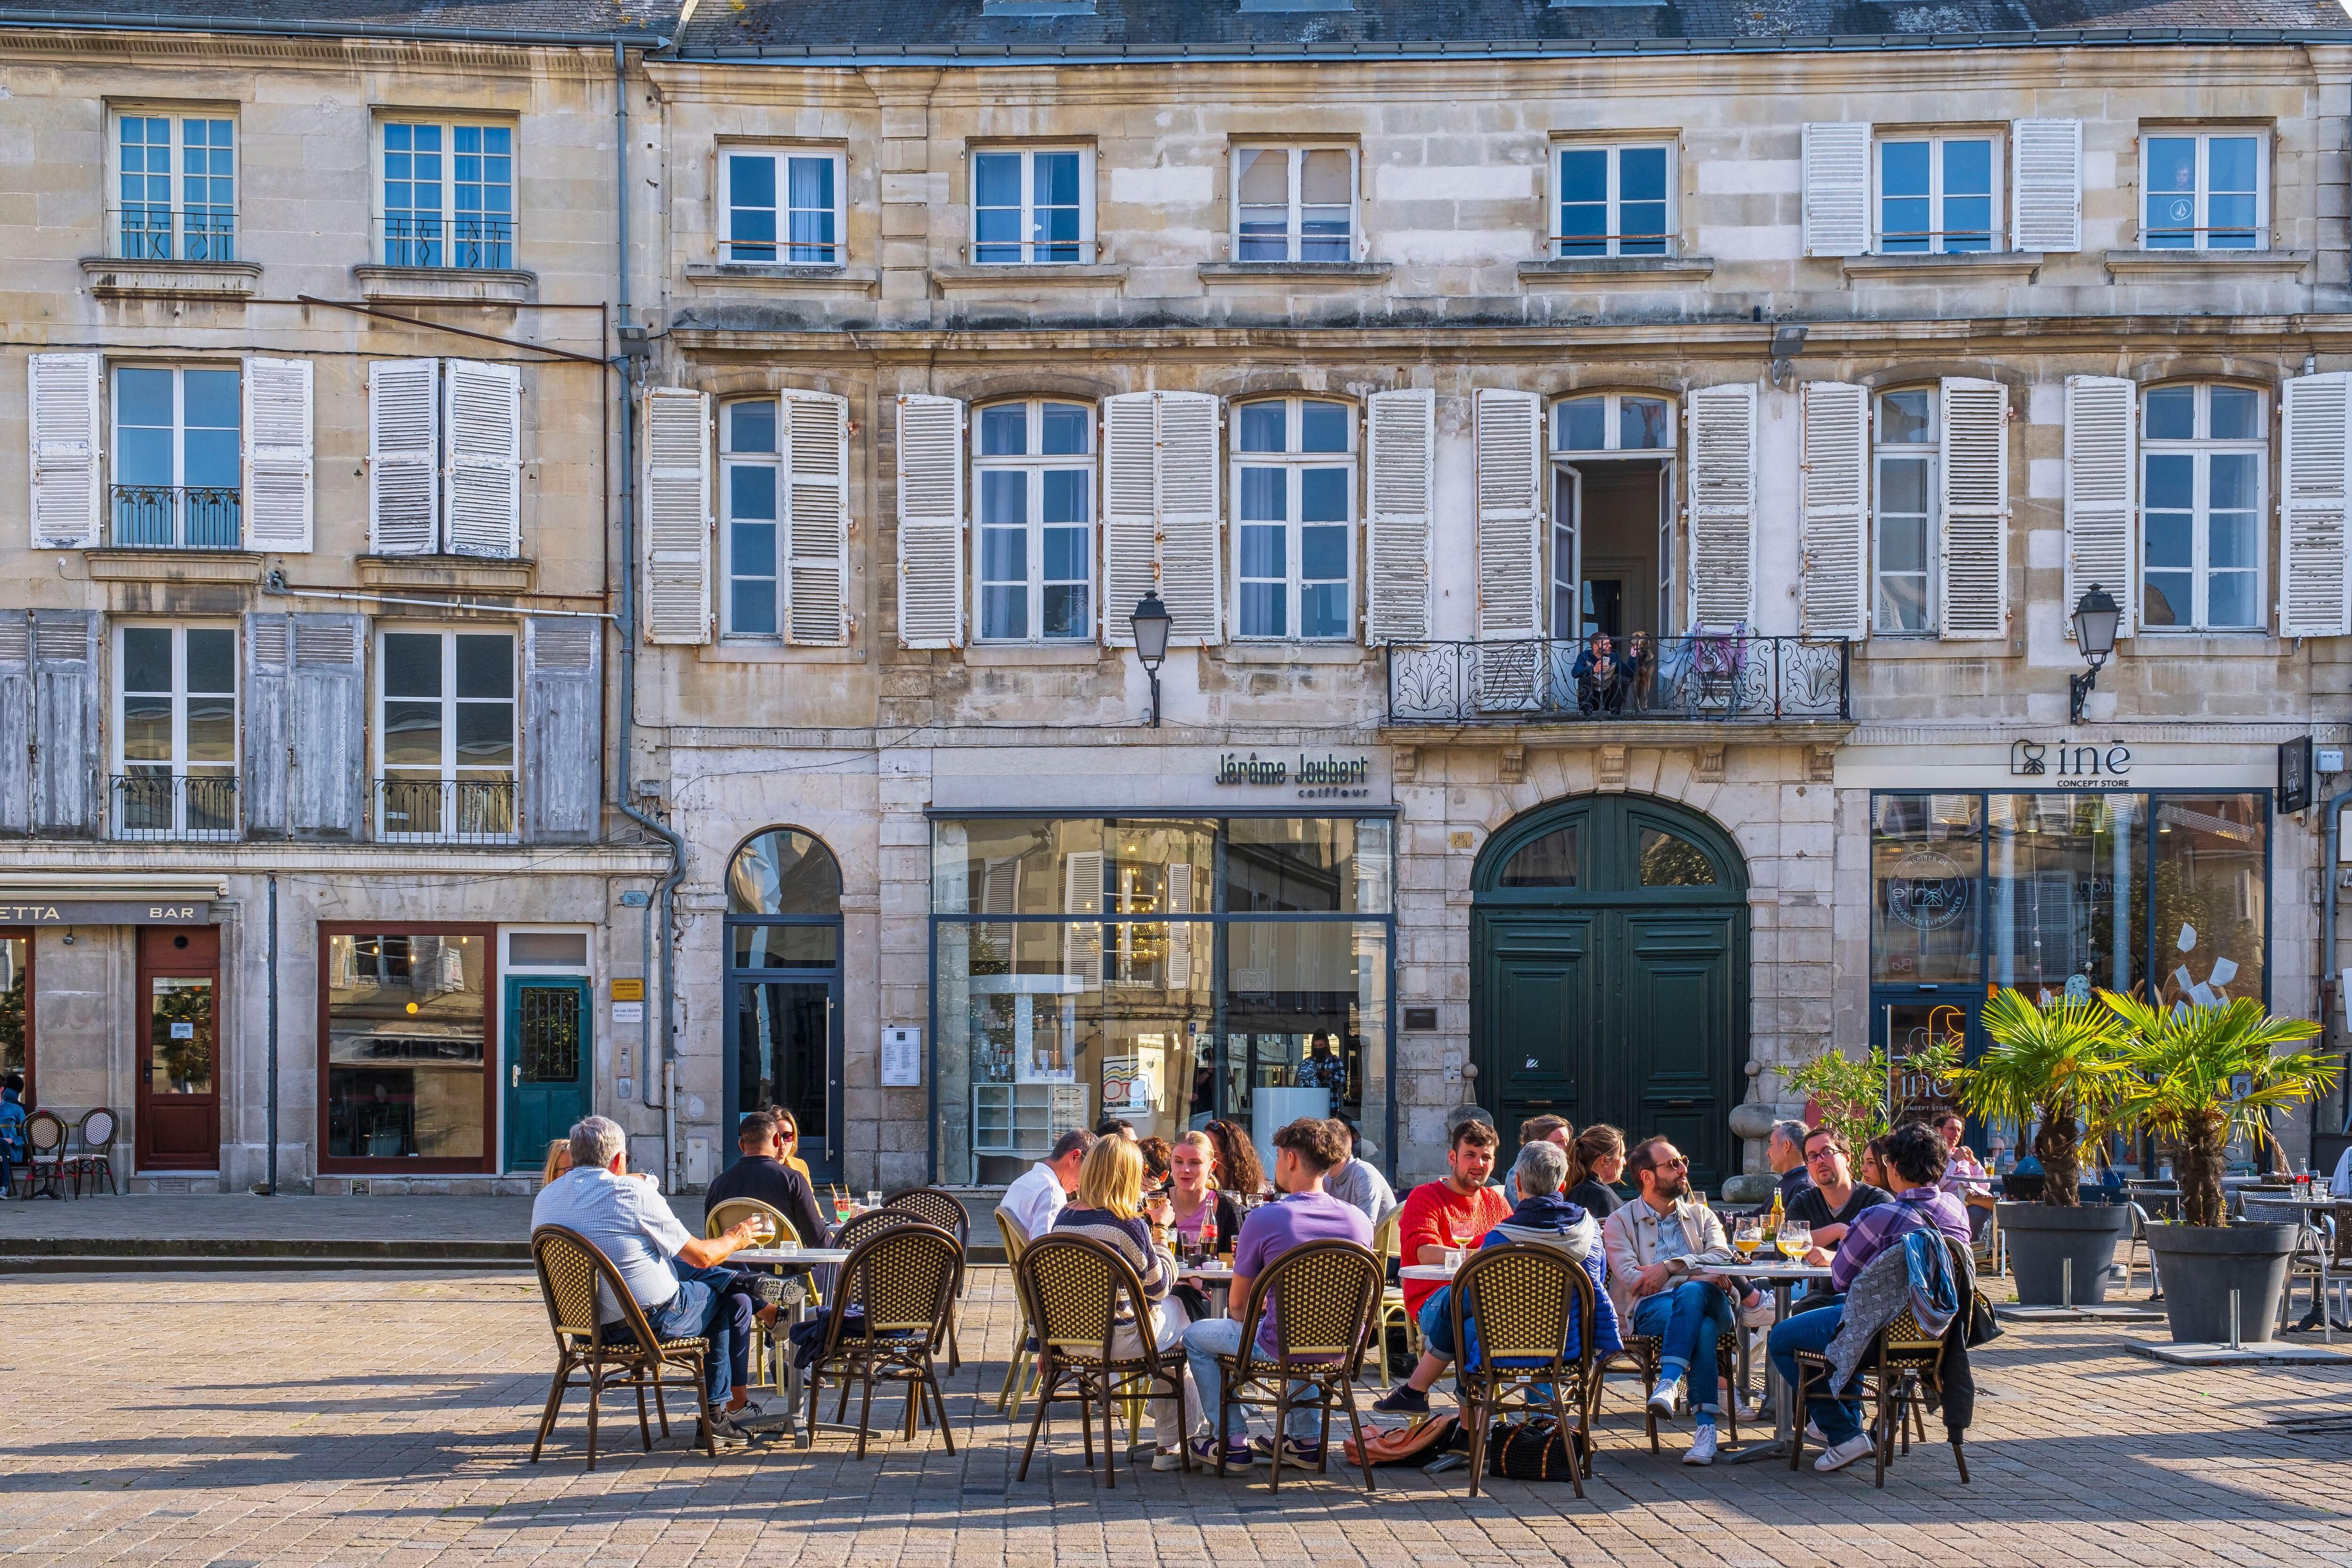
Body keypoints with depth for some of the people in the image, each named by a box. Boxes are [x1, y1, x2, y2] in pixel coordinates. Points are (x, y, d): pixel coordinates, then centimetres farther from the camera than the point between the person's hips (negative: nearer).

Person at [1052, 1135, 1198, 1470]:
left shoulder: (1064, 1217, 1)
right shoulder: (1129, 1225, -18)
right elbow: (1158, 1288, -8)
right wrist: (1160, 1229, 2)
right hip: (1119, 1341, -7)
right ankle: (1171, 1445, 27)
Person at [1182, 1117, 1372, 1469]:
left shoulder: (1263, 1220, -17)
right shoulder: (1358, 1220, -4)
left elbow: (1239, 1303, -8)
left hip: (1280, 1348, -5)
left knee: (1195, 1337, 21)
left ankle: (1232, 1441, 21)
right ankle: (1307, 1439, 36)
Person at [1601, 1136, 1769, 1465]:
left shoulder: (1702, 1215, 25)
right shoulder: (1621, 1222, 15)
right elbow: (1631, 1280, -2)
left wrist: (1669, 1268, -14)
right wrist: (1700, 1274, -11)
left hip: (1706, 1301, 2)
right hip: (1649, 1309, -2)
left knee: (1691, 1294, -38)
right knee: (1702, 1329, -37)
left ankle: (1668, 1383, -47)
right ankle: (1705, 1427, -43)